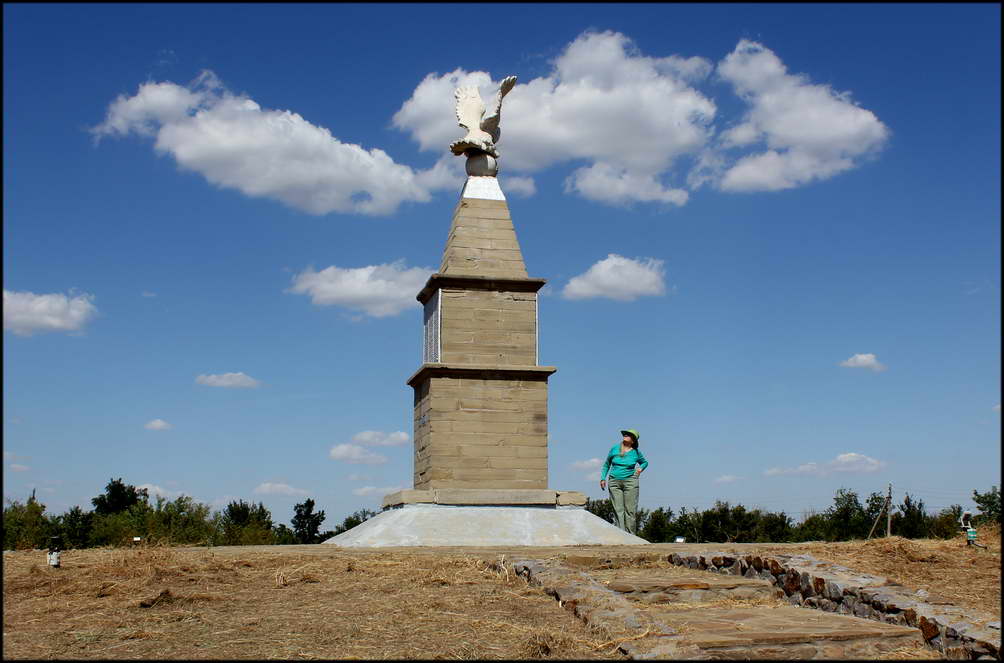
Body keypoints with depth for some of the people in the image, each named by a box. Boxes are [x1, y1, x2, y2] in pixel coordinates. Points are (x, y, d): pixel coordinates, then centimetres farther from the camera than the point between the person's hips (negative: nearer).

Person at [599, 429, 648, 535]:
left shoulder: (636, 452, 7)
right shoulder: (614, 449, 9)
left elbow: (645, 462, 26)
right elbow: (607, 464, 20)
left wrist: (641, 468, 5)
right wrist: (603, 478, 11)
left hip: (630, 482, -1)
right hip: (614, 482, 1)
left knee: (630, 510, -6)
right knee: (618, 510, -5)